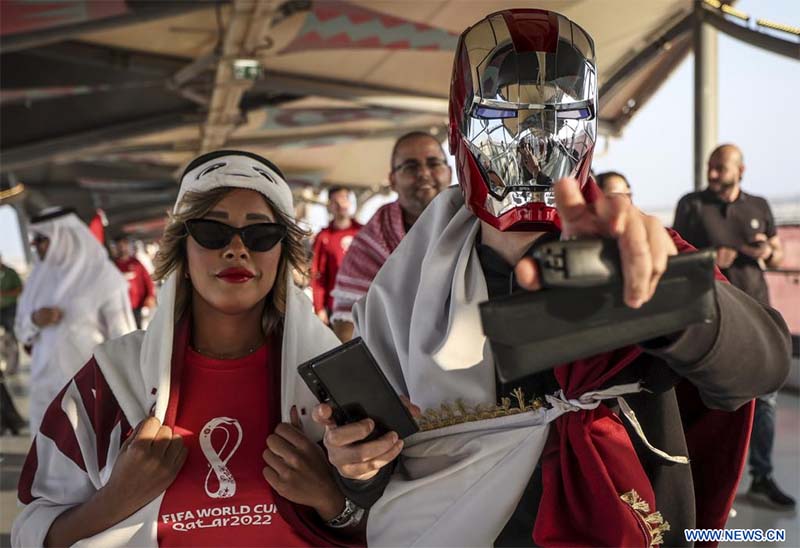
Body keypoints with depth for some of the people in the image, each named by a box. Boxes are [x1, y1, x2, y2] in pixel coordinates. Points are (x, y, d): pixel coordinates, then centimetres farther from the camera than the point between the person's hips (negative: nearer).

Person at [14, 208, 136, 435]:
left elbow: (123, 339, -10)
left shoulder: (103, 277, -11)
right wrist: (36, 320, -11)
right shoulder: (41, 275, 7)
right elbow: (23, 331, 13)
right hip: (49, 386, 6)